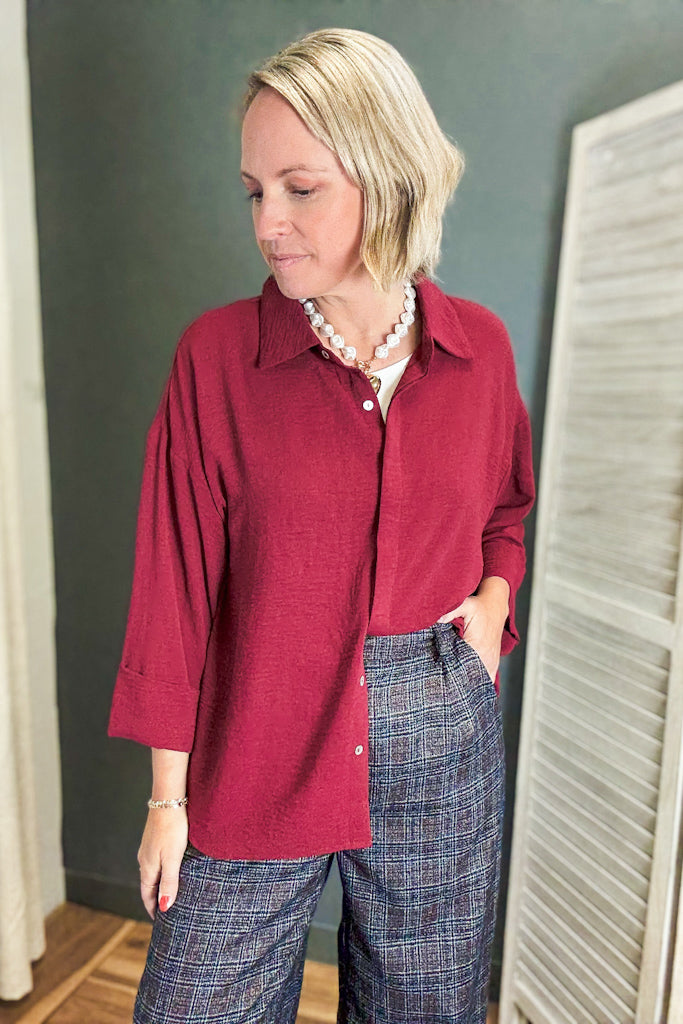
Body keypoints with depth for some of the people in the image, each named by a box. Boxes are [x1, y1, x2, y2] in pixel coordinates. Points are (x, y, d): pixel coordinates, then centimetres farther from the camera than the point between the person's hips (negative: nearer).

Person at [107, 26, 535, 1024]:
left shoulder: (481, 346, -2)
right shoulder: (216, 353, -10)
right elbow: (177, 583, -7)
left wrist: (492, 598, -5)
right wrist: (168, 795, -2)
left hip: (442, 750, 3)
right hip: (259, 750, -1)